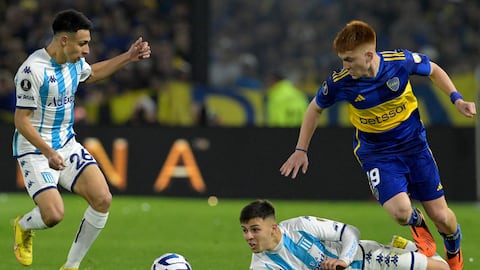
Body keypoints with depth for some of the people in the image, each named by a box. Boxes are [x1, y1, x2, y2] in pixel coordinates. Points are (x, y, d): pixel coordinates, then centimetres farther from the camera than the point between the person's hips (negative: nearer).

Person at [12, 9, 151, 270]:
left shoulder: (75, 61, 2)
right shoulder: (33, 70, -23)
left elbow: (90, 73, 28)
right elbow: (21, 120, -21)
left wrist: (127, 57, 19)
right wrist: (48, 152, -32)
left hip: (67, 145, 8)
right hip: (35, 151, -8)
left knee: (102, 199, -9)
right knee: (53, 215, -23)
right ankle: (23, 226, 16)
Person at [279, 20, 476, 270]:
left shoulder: (402, 61, -21)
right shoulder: (340, 82, -20)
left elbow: (434, 71, 2)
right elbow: (315, 108, 2)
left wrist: (457, 99, -8)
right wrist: (301, 150, 4)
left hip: (415, 144, 1)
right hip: (376, 153, -1)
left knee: (442, 217, 3)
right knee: (401, 211, -26)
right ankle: (417, 223, 14)